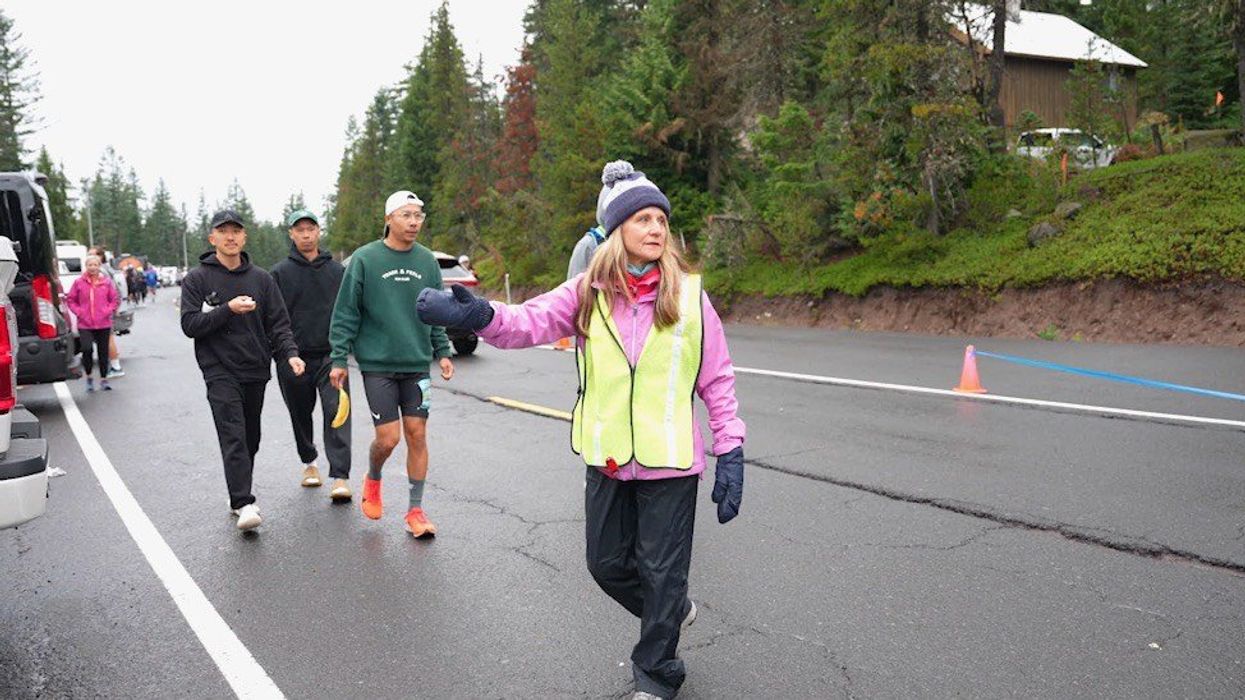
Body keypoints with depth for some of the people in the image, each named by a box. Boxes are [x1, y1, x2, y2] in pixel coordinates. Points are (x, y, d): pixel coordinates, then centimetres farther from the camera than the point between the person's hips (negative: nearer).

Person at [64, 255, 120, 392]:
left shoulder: (106, 281, 2)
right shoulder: (79, 282, 1)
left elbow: (115, 299, 8)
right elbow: (70, 299, 8)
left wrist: (108, 311, -5)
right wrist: (79, 312, -5)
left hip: (103, 324, 1)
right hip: (85, 325, -1)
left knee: (103, 352, 7)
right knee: (87, 349, -15)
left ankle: (103, 380, 18)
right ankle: (88, 377, 6)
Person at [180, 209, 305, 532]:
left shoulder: (261, 278, 9)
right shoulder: (198, 279, 2)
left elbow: (278, 323, 5)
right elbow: (190, 324, -5)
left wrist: (290, 353, -12)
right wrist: (228, 309, -18)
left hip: (256, 371, 4)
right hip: (220, 371, -4)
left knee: (250, 439, 11)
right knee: (233, 437, -14)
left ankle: (240, 497, 26)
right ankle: (244, 503, -18)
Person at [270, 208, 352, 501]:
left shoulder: (337, 270, 8)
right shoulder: (280, 273, 3)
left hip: (330, 356, 0)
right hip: (294, 357, 1)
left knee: (337, 412, -13)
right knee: (301, 415, 14)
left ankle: (340, 477, -16)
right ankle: (309, 462, 37)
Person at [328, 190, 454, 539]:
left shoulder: (427, 260, 6)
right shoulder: (364, 259, -5)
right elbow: (345, 313, -2)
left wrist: (443, 351, 6)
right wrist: (339, 359, -5)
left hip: (417, 364, 3)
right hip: (377, 363, -3)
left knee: (417, 434, 3)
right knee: (388, 437, -4)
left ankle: (415, 509, 15)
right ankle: (373, 479, 29)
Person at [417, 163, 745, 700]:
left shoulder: (688, 295, -6)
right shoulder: (587, 294, -3)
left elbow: (717, 381, -3)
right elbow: (531, 321, -20)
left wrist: (730, 453, -7)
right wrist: (479, 315, -40)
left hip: (670, 460, -2)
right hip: (607, 459, 3)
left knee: (662, 572, 8)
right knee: (608, 564, 16)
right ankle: (671, 613, 46)